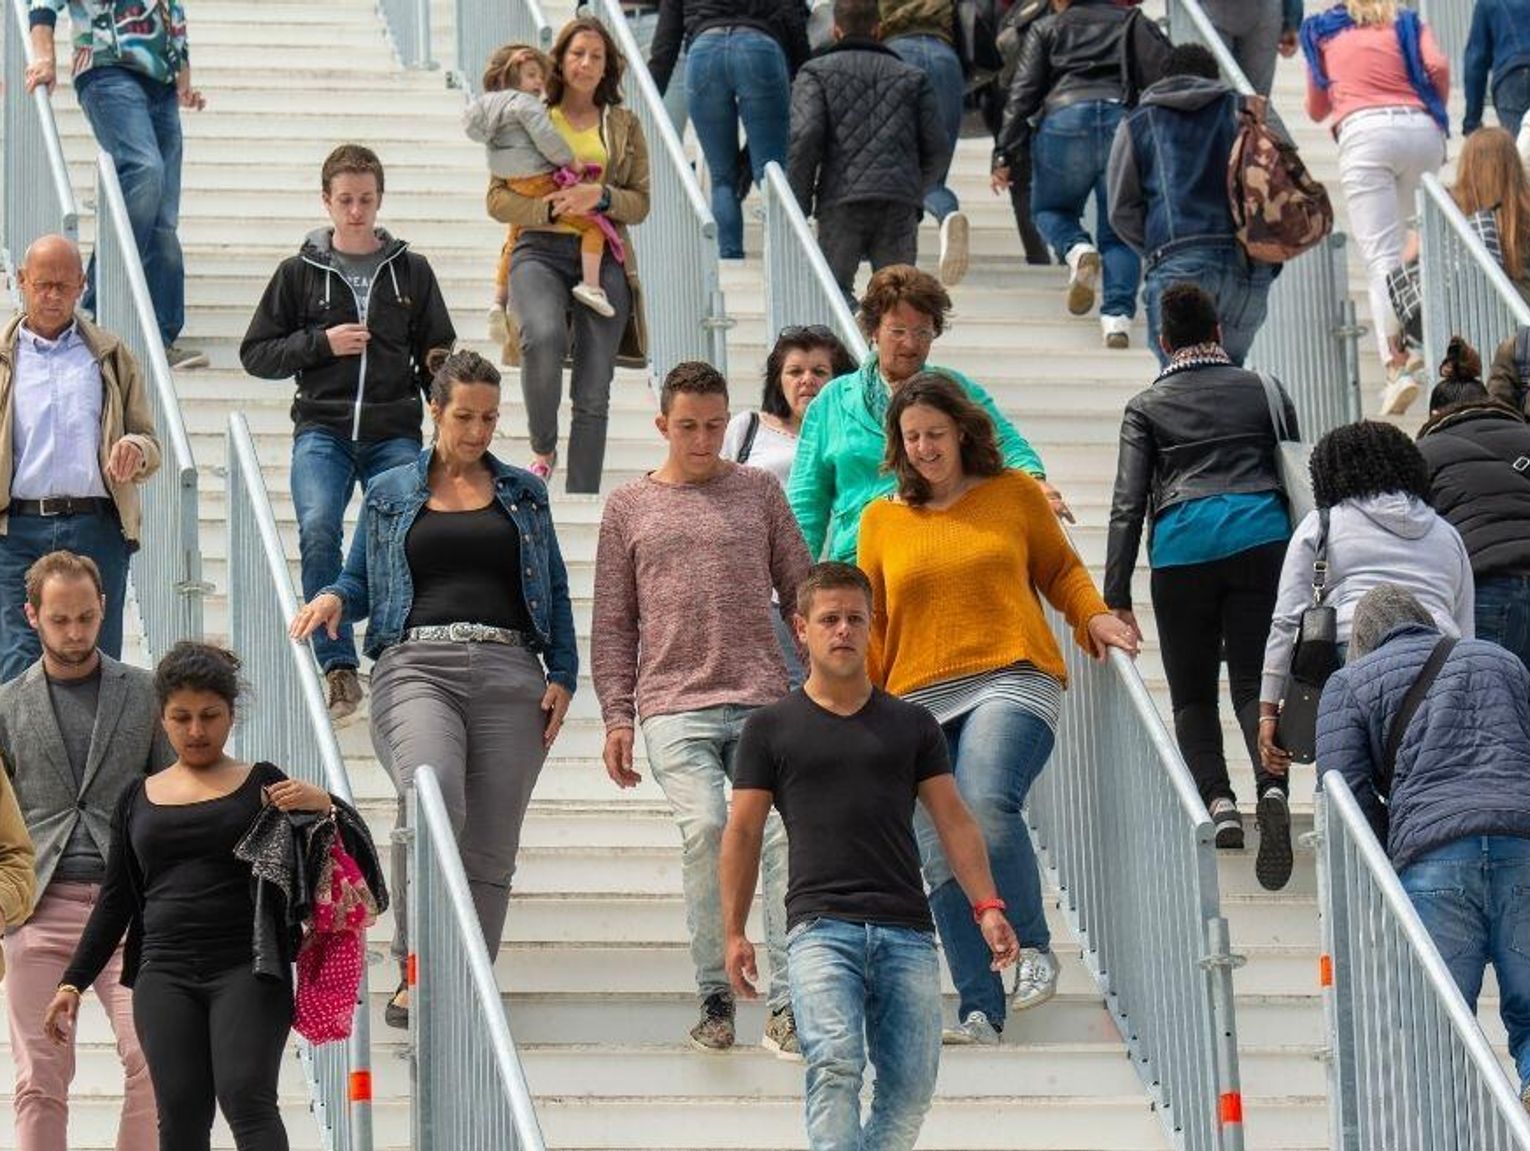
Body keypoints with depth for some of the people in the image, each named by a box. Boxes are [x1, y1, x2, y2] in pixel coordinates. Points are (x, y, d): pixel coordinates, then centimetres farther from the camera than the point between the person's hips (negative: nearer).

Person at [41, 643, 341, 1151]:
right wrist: (73, 982, 13)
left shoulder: (261, 785, 8)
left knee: (246, 1099, -17)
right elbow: (114, 901, 20)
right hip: (165, 977, 3)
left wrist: (323, 804, -12)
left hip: (247, 970, -3)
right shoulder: (138, 798, 17)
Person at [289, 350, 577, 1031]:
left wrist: (563, 676, 7)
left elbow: (556, 592, 19)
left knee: (490, 843, -4)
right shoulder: (390, 494, 18)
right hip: (416, 664, -2)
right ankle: (413, 968, -23)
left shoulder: (524, 494, 20)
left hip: (509, 671, 2)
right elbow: (361, 580, 21)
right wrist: (333, 597, -2)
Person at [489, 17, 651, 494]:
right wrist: (553, 209, -12)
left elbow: (640, 203, 11)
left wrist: (600, 196, -9)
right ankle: (543, 448, -10)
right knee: (544, 337, -33)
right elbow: (498, 198, 4)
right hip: (540, 251, -2)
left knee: (593, 394, -1)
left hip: (604, 258, 2)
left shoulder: (624, 125, 15)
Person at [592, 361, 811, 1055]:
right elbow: (612, 626, 14)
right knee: (705, 824, -20)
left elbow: (801, 594, 16)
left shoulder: (758, 492, 13)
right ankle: (714, 995, -8)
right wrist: (616, 717, 6)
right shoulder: (628, 508, 13)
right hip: (673, 704, -1)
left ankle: (784, 1006, -10)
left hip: (762, 698, 1)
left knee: (786, 828, -13)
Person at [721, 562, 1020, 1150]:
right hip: (821, 925, -3)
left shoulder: (912, 724, 17)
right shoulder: (771, 728, 11)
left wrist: (986, 906, 2)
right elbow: (743, 831, 12)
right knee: (834, 1063, -22)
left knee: (911, 1082, -5)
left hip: (906, 930, 3)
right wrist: (735, 932, 6)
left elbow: (953, 819, 15)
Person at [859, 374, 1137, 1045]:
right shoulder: (882, 521, 16)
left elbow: (1060, 569, 22)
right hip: (920, 703, 3)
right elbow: (869, 624, 19)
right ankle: (980, 1011, -2)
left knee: (986, 805, -29)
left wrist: (1094, 617, 4)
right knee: (941, 859, -6)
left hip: (1012, 681, -3)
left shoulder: (1015, 494, 12)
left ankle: (1033, 947, -11)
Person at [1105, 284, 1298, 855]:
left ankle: (1217, 799, -8)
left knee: (1192, 692, 10)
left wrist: (1116, 599, 1)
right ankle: (1271, 783, -27)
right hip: (1260, 535, 1)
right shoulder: (1264, 391, 16)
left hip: (1182, 549, -1)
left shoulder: (1146, 407, 11)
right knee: (1254, 680, -1)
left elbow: (1128, 504, 4)